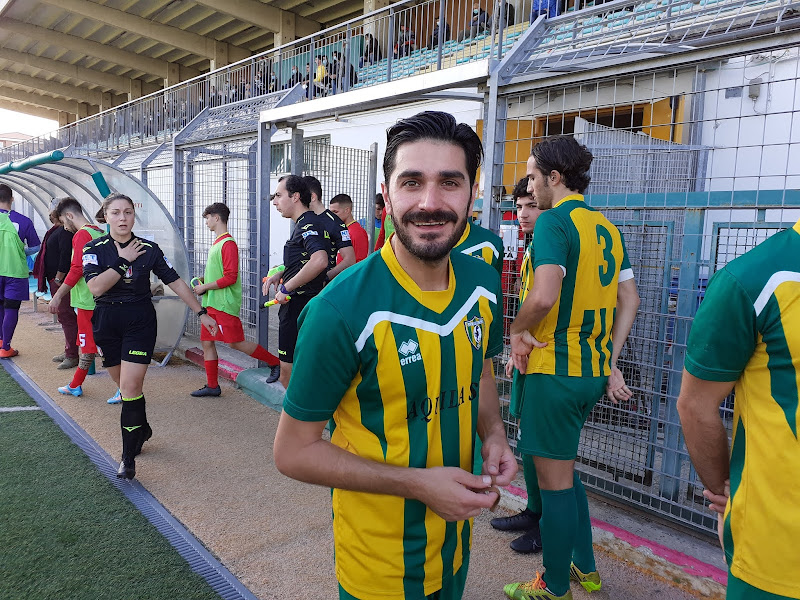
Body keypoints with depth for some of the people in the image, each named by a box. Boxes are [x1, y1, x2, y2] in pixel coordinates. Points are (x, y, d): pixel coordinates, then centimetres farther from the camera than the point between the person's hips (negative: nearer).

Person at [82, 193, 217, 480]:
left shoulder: (149, 249, -1)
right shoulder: (94, 248, -1)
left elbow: (176, 282, 3)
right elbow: (95, 287, -17)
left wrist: (201, 312, 3)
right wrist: (123, 261, -17)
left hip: (140, 323, -2)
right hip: (106, 324, 2)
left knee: (130, 387, -11)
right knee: (125, 386, 14)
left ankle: (129, 456, -2)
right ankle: (142, 429, 42)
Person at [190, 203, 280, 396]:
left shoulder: (228, 243, -14)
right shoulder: (216, 243, 16)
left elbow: (230, 277, -20)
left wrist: (205, 287, -14)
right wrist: (203, 280, 11)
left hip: (225, 304, -10)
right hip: (211, 303, 10)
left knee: (236, 343, -6)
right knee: (207, 342, 9)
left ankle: (275, 362, 7)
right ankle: (212, 385, 17)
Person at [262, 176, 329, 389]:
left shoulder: (308, 224, -15)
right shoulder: (304, 224, 18)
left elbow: (319, 261, -33)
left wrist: (286, 287, -24)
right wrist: (280, 274, 14)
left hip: (299, 306, -11)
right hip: (296, 305, 11)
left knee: (289, 374, -4)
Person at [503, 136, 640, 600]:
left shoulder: (554, 220, -15)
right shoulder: (607, 227, 10)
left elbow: (544, 296, -30)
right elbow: (630, 299, 13)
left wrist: (517, 331, -10)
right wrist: (610, 363, 14)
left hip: (554, 370, -9)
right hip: (594, 372, 9)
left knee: (555, 483, 6)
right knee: (565, 468, 25)